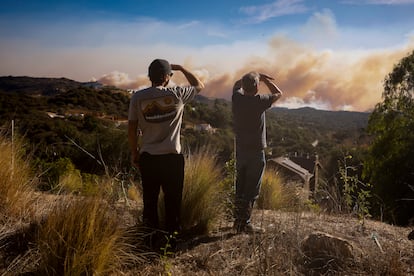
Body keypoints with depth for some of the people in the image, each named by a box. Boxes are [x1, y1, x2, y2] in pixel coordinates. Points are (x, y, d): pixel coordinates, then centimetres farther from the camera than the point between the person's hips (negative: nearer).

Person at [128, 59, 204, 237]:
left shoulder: (138, 98, -3)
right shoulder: (177, 94, -7)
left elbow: (132, 129, 0)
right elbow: (199, 85, 10)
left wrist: (134, 152, 11)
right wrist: (181, 68, 17)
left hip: (147, 157, 2)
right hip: (172, 157, -2)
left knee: (150, 199, 14)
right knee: (173, 199, 12)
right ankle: (172, 233, 21)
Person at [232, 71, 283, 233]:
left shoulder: (237, 98, -2)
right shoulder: (259, 101, -16)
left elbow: (237, 84, 22)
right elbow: (278, 93, 2)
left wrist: (256, 76, 17)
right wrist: (265, 80, 11)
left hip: (240, 150, 6)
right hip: (255, 152, -6)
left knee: (240, 187, 15)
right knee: (252, 190, 1)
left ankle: (238, 220, 24)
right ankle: (244, 223, 4)